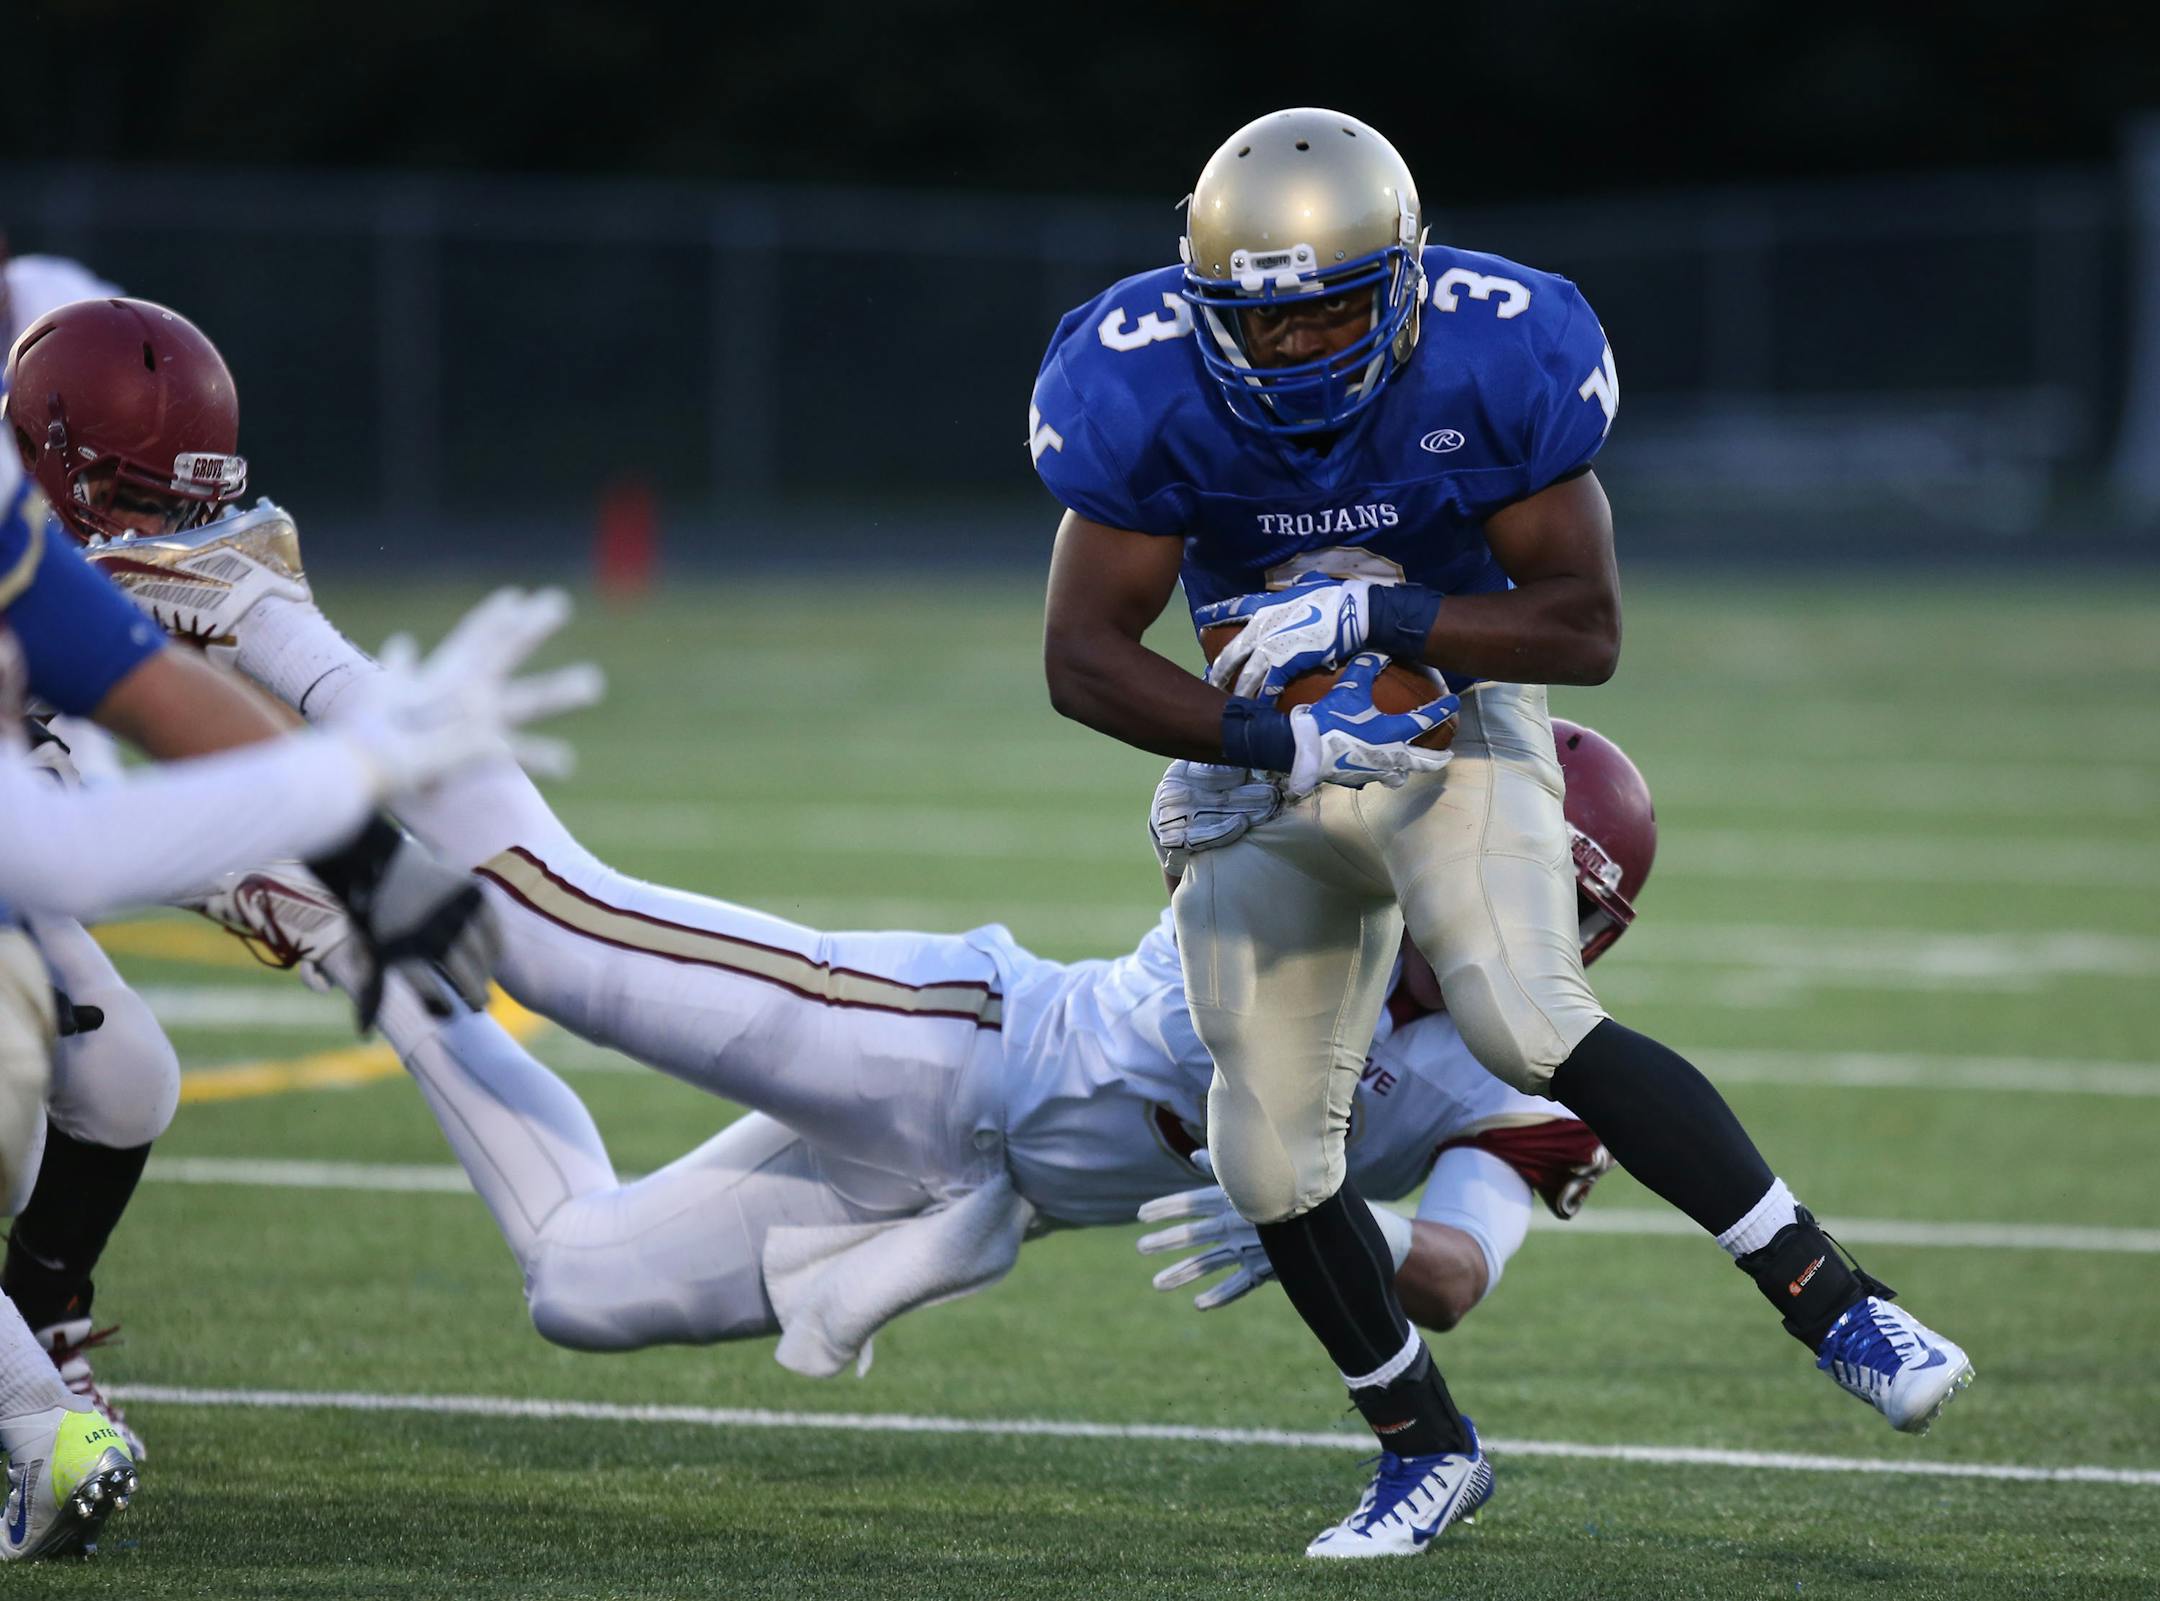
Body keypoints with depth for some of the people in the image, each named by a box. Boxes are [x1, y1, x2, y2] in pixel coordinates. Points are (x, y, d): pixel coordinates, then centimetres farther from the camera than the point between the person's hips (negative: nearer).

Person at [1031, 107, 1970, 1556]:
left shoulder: (1499, 359, -23)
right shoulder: (1143, 390, -20)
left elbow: (1584, 628, -17)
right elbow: (1085, 658, -17)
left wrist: (1376, 619, -31)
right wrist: (1276, 738, -32)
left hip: (1457, 727, -3)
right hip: (1265, 749, 3)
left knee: (1526, 1023, -28)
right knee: (1272, 1152, 0)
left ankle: (1837, 1308, -24)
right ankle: (1427, 1450, 20)